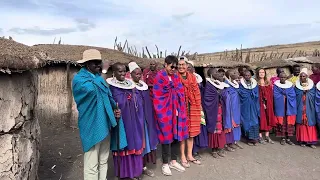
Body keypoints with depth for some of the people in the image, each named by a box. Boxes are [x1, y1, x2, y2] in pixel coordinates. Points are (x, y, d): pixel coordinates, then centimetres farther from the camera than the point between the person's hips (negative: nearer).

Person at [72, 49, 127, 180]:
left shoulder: (98, 77, 12)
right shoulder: (79, 79, -10)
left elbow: (108, 97, 18)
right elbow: (92, 88, -33)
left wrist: (115, 110, -1)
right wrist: (104, 72, -19)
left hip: (105, 124, 7)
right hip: (92, 126, -7)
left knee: (103, 161, 19)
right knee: (92, 164, 2)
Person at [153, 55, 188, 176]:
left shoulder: (176, 77, 10)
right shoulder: (159, 77, -8)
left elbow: (181, 93, 11)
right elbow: (157, 97, -10)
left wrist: (180, 110, 2)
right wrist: (161, 113, -12)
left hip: (177, 111, 6)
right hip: (165, 112, -6)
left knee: (177, 136, 11)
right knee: (167, 137, 3)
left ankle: (174, 161, 27)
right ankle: (165, 164, 19)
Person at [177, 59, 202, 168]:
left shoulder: (192, 77, 10)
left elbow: (197, 92, 11)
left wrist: (198, 105, 5)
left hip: (193, 108, 5)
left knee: (191, 132, 12)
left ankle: (189, 155, 26)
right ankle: (183, 157, 16)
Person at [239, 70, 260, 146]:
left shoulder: (255, 84, 9)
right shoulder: (241, 85, -1)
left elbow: (256, 95, 2)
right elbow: (243, 95, -9)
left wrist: (248, 94, -5)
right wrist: (252, 94, -3)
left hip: (254, 106, 3)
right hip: (245, 106, -3)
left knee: (254, 121, 0)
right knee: (247, 121, -1)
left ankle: (254, 138, 7)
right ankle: (249, 138, 5)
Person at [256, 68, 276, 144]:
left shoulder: (268, 83, 14)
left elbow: (271, 94, 10)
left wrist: (269, 103, -2)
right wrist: (262, 103, -15)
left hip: (268, 104, 5)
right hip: (260, 104, -5)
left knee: (268, 118, 8)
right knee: (261, 119, -2)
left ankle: (267, 136, 17)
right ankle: (260, 137, 6)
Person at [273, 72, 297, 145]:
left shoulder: (290, 85, 8)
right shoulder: (276, 85, 2)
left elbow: (293, 95, -1)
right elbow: (276, 95, -7)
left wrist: (284, 94, -8)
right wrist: (286, 95, -4)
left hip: (289, 107, 2)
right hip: (280, 107, -2)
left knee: (289, 122, 2)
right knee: (281, 122, -1)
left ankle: (288, 138, 12)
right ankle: (283, 138, 8)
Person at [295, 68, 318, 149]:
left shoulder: (312, 84, 6)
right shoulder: (297, 85, 5)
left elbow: (313, 95, 2)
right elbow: (295, 95, 0)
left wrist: (307, 92, -11)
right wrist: (303, 92, -11)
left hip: (309, 108, 1)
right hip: (300, 108, 0)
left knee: (310, 123, -1)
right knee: (301, 123, -1)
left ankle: (311, 141, 4)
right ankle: (302, 140, 5)